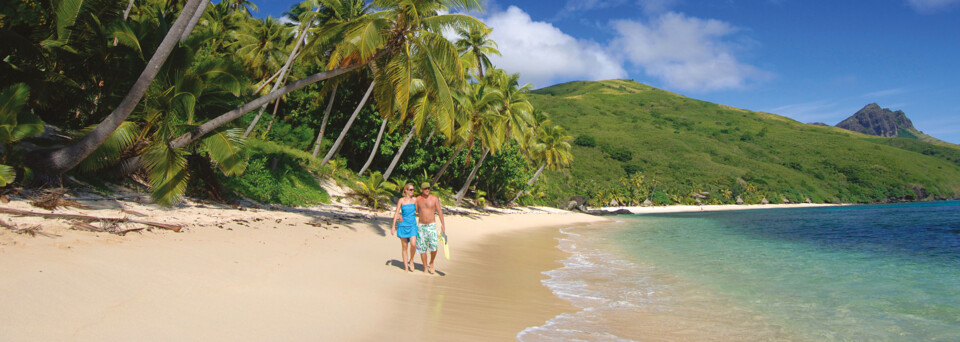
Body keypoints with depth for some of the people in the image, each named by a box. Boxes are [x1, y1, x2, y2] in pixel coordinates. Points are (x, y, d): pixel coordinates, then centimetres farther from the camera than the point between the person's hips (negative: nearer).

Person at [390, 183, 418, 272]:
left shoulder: (414, 200, 5)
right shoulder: (401, 200, -1)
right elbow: (396, 213, 0)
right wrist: (393, 226, -3)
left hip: (412, 225, 1)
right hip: (403, 225, -1)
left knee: (413, 244, -16)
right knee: (404, 246, 3)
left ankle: (411, 260, 11)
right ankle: (406, 267, 12)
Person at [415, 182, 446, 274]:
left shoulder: (434, 198, -2)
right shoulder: (418, 199, 5)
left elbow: (440, 211, -1)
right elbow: (415, 211, 12)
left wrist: (442, 224, -6)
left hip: (431, 225, -2)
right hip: (421, 226, 2)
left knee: (433, 246, -15)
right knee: (422, 248, 2)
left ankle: (431, 264, 11)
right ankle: (425, 268, 14)